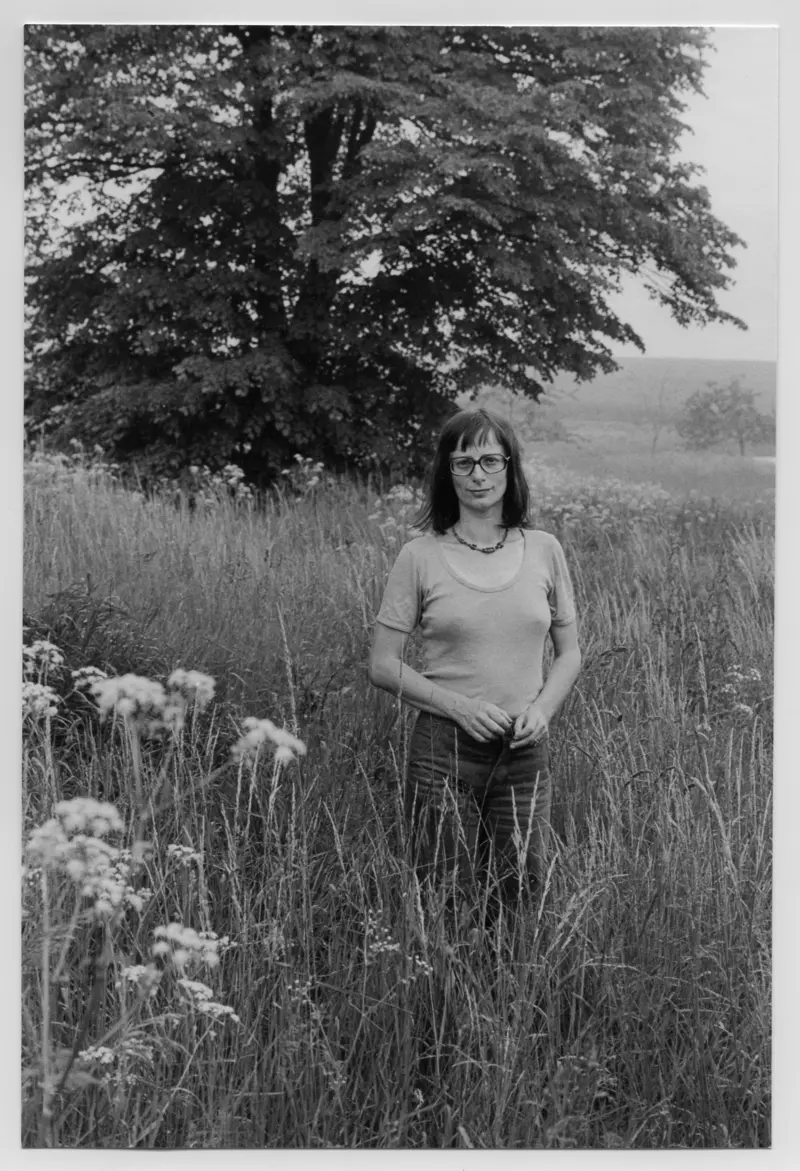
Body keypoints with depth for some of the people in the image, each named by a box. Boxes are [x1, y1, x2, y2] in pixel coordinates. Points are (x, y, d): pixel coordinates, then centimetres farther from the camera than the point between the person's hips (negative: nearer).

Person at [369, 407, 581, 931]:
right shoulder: (420, 557, -3)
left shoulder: (544, 550, 4)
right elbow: (383, 665, -1)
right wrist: (457, 704, -13)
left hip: (524, 751, 2)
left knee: (521, 896, 8)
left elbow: (569, 653, 11)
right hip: (444, 748, -2)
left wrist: (542, 707, -7)